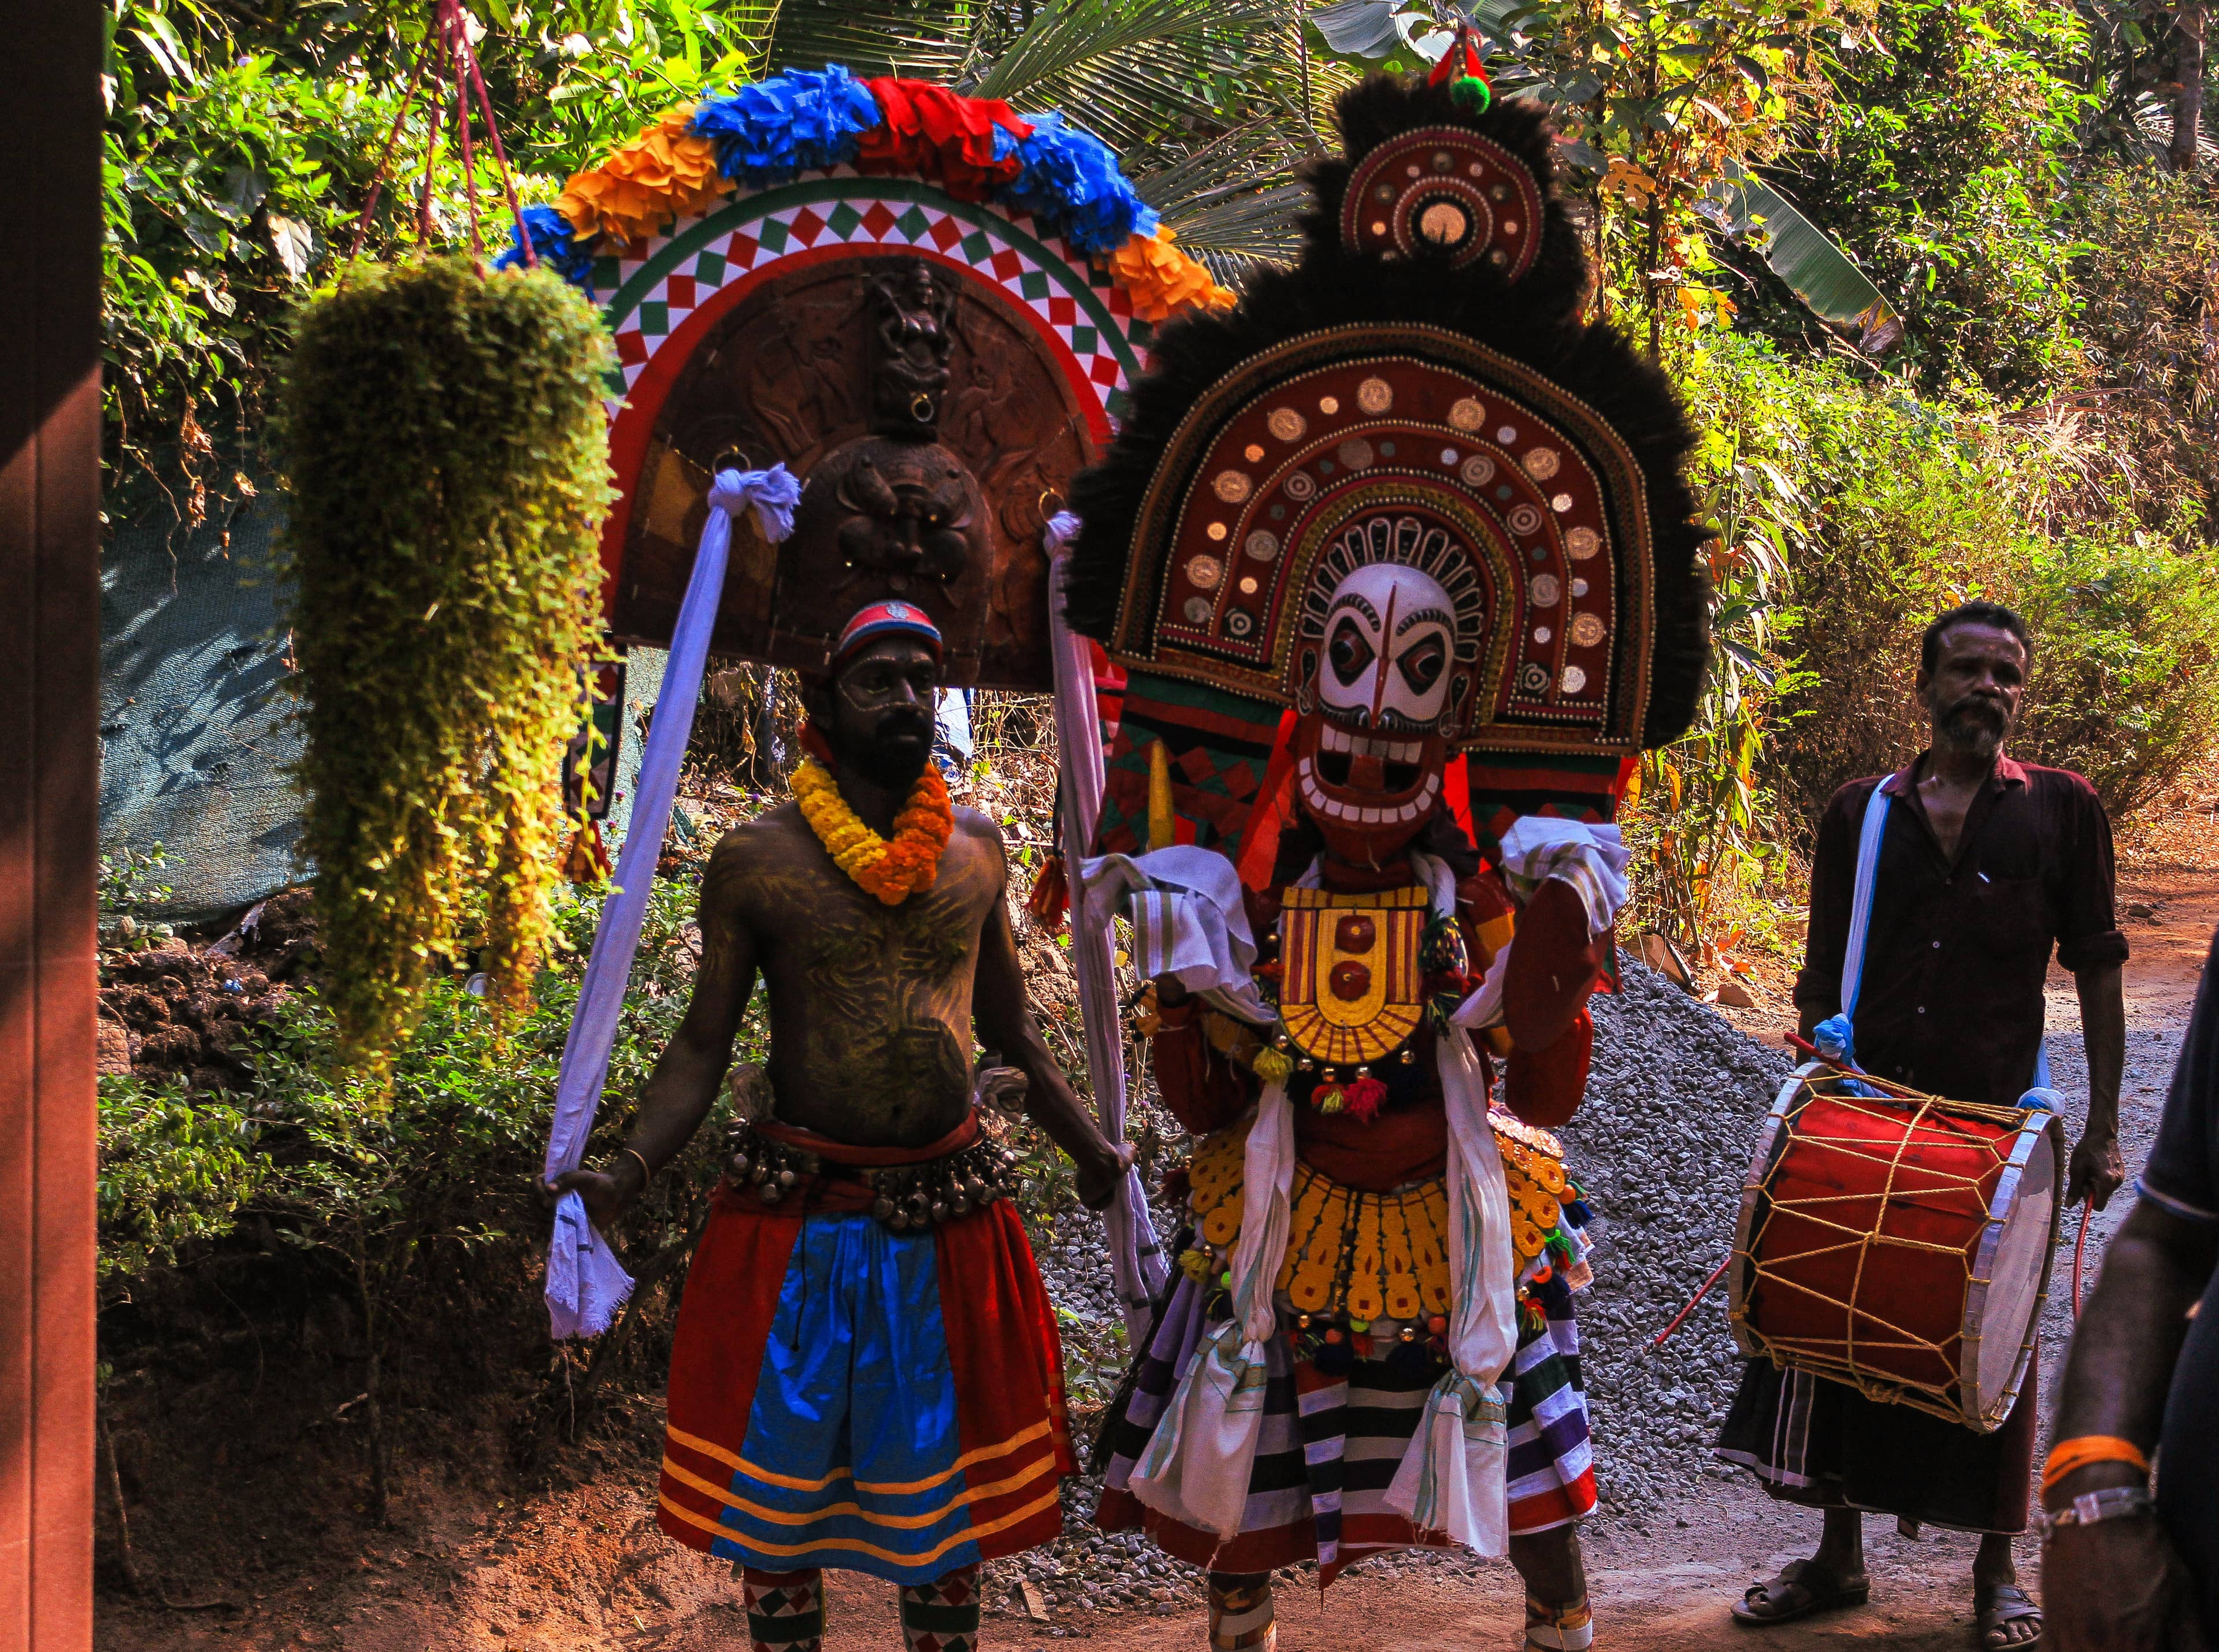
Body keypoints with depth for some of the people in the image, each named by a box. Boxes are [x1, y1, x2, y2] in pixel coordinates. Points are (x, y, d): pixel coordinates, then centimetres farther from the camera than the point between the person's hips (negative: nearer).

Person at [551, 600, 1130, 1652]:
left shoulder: (974, 848, 6)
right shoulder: (756, 862, -5)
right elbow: (702, 1046, -3)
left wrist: (1088, 1149, 22)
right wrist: (627, 1171, -17)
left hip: (950, 1226, 3)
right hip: (800, 1231, -3)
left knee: (944, 1486, 13)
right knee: (781, 1488, 7)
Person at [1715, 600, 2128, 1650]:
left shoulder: (2061, 809, 3)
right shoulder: (1860, 813, 9)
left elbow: (2097, 973, 3)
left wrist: (2102, 1128, -1)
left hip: (1999, 1127, -2)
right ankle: (1839, 1555, 18)